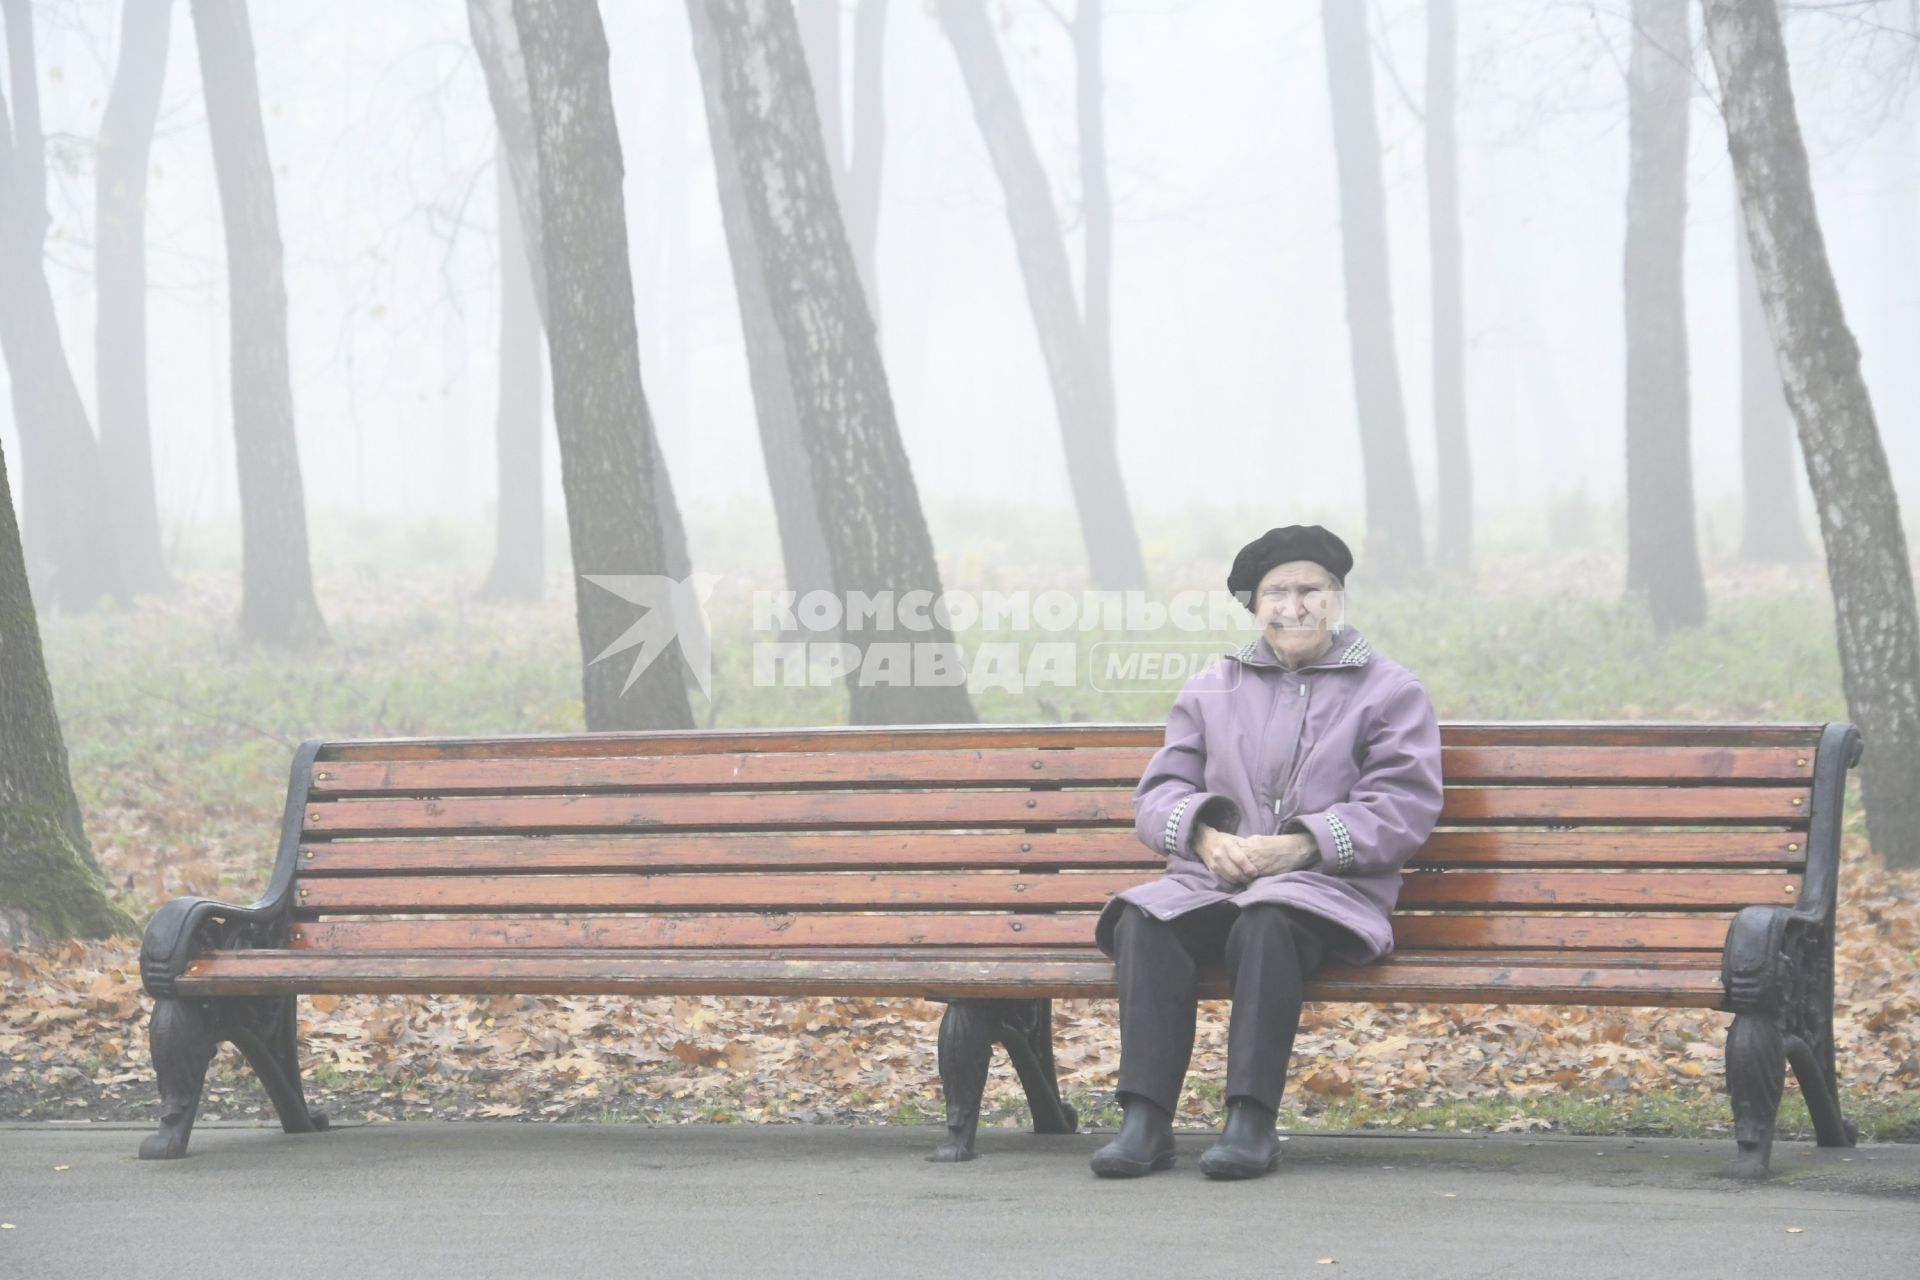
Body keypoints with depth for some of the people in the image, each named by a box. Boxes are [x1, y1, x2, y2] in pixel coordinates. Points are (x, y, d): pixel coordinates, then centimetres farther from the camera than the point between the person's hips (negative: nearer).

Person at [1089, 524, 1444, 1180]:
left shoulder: (1391, 691, 12)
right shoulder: (1211, 689, 23)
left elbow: (1404, 808, -1)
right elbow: (1159, 794, 15)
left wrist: (1302, 846, -15)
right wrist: (1205, 837, -9)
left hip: (1328, 887, -3)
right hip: (1210, 881, 3)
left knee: (1266, 923, -38)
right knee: (1145, 920, -30)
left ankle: (1252, 1120, -38)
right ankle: (1145, 1119, -34)